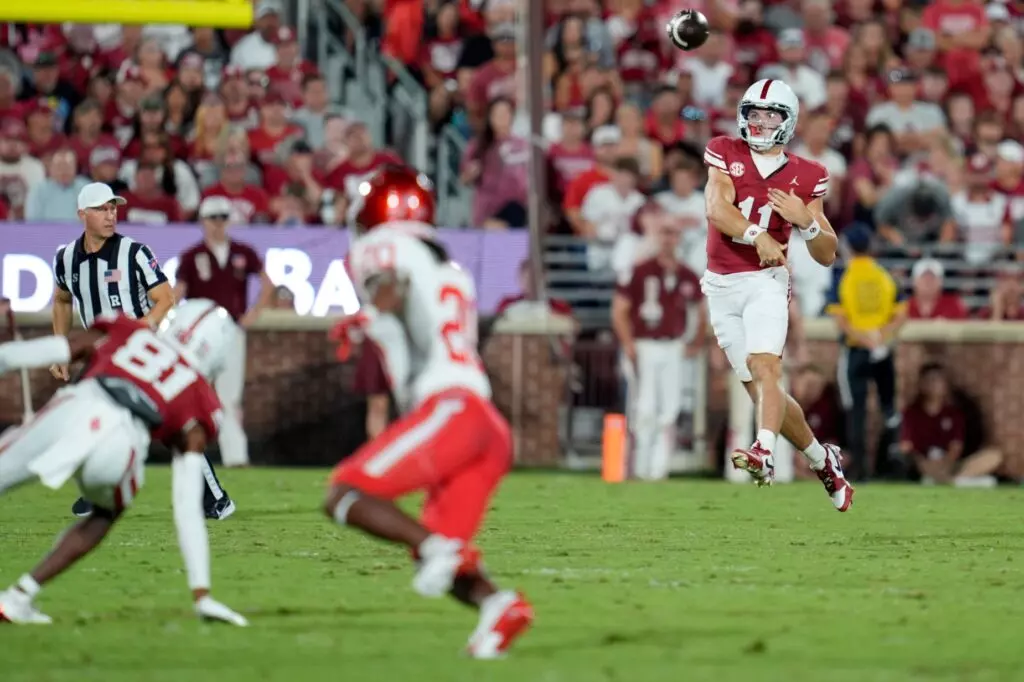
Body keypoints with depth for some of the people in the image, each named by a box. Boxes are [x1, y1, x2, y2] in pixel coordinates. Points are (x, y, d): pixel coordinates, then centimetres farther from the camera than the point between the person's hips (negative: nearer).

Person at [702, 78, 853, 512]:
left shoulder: (803, 178, 4)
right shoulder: (726, 155, 5)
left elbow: (827, 255, 7)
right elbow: (717, 209, -15)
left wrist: (806, 221, -14)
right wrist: (758, 235, -32)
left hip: (766, 281, -2)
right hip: (722, 285, 2)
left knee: (765, 367, -26)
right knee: (759, 386, 4)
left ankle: (764, 452, -45)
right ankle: (822, 460, 20)